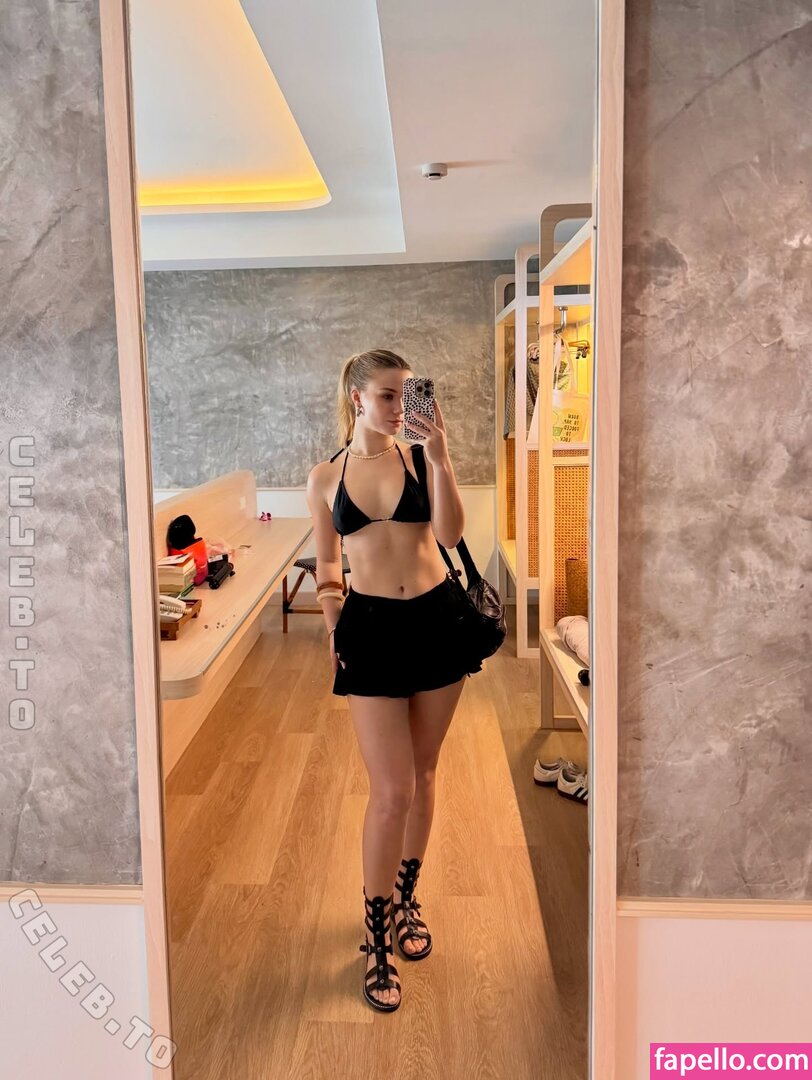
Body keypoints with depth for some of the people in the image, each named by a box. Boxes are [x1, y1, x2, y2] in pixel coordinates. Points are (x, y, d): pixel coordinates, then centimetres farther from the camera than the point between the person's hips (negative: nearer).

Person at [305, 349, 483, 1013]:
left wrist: (439, 458, -19)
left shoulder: (421, 457, 1)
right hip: (371, 628, -1)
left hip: (439, 619, 2)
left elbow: (450, 534, -13)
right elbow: (327, 564, 11)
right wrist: (333, 629, 2)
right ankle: (378, 940, 16)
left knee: (422, 774, 14)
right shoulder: (325, 478, 3)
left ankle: (406, 899, 37)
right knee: (391, 791, -3)